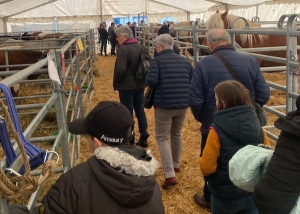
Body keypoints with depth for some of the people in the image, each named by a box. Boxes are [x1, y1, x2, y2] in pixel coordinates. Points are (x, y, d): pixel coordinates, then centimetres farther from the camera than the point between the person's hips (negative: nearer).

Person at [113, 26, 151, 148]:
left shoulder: (123, 49, -18)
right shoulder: (141, 47, 5)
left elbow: (120, 70, -24)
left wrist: (116, 83, -9)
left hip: (126, 86, -7)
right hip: (140, 85, 7)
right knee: (140, 110, 17)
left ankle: (130, 141, 13)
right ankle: (144, 138, 23)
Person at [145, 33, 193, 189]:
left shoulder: (157, 60, -7)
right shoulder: (184, 60, 8)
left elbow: (151, 81, -19)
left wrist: (147, 79, 3)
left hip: (164, 105, -5)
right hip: (183, 104, 6)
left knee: (162, 138, 3)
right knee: (176, 134, 24)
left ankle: (170, 175, -7)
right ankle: (175, 165, 41)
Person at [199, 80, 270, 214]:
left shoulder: (217, 130, -22)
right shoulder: (257, 124, -7)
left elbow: (206, 168, -19)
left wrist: (202, 162, 1)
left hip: (225, 196, -4)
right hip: (253, 193, 4)